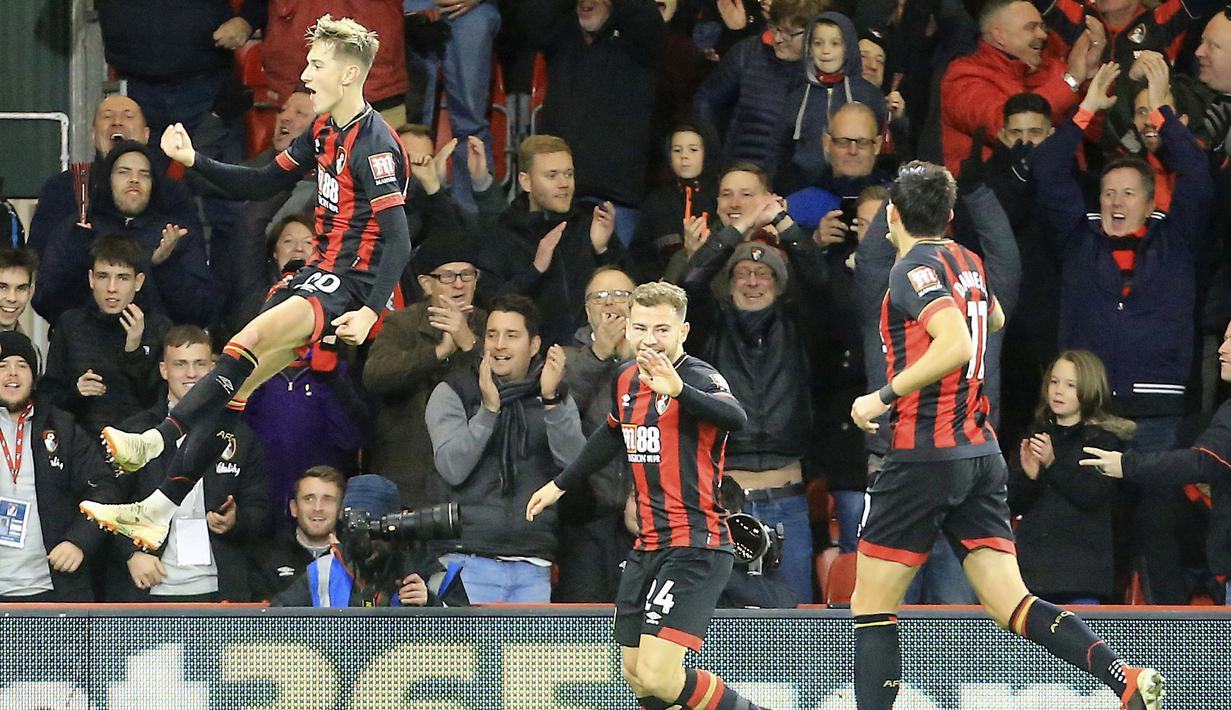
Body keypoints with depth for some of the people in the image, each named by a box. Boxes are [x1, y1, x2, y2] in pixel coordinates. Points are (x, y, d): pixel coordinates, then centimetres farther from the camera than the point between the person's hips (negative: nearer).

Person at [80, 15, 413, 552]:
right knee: (239, 380, -1)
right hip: (319, 275, 9)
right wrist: (195, 161, 9)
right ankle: (158, 512, -6)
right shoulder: (325, 130, 12)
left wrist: (370, 313, -29)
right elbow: (264, 183, 21)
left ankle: (154, 441, -36)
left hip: (351, 286, -9)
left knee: (250, 339, -29)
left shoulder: (374, 144, -16)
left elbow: (397, 240, -21)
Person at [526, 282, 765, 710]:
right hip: (648, 547, 9)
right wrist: (559, 485, 40)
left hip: (695, 547, -9)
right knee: (635, 675, 12)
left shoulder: (698, 377, -15)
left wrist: (678, 390, -54)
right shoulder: (628, 378, 10)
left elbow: (735, 418, -38)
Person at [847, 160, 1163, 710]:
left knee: (871, 605, 4)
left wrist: (884, 396, -21)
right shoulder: (969, 263, 12)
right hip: (981, 454, 7)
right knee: (1011, 606, 0)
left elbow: (956, 344, -27)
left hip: (925, 456, -7)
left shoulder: (914, 269, -12)